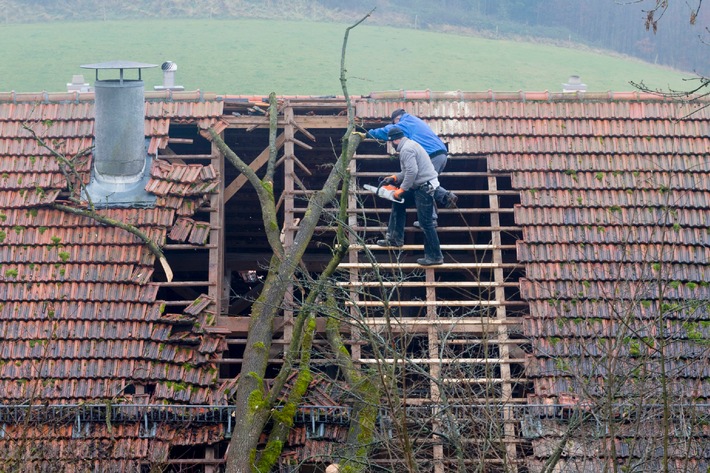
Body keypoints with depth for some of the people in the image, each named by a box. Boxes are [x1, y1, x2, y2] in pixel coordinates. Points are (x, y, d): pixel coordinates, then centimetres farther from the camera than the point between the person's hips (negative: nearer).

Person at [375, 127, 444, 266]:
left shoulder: (406, 149, -17)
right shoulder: (410, 144, 16)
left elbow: (412, 171, -27)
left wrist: (402, 189, -18)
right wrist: (394, 178, 16)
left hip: (425, 187, -11)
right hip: (421, 185, 11)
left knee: (425, 223, -7)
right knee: (399, 202, 21)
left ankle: (435, 256, -1)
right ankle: (395, 238, 24)